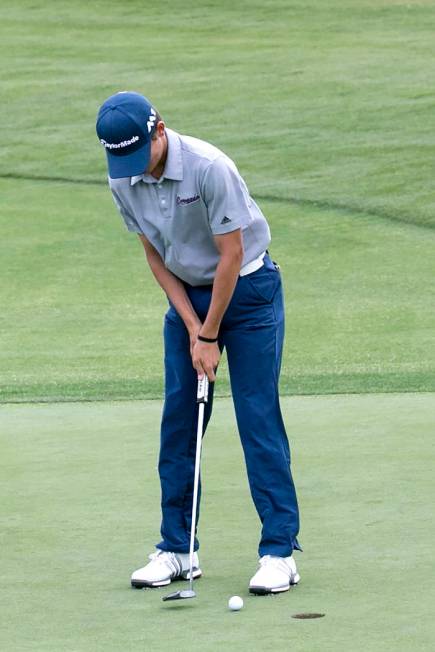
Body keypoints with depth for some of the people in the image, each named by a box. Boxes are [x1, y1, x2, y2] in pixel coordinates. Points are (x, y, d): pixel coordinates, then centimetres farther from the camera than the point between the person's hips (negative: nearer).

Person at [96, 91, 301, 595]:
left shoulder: (209, 167, -26)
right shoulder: (122, 183, -7)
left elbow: (230, 254, -21)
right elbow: (155, 255, 1)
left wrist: (209, 336, -16)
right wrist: (192, 328, -6)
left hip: (247, 289, -6)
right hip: (187, 294, 6)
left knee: (258, 418, -9)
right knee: (177, 421, 3)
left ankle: (279, 552, -7)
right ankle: (176, 549, 9)